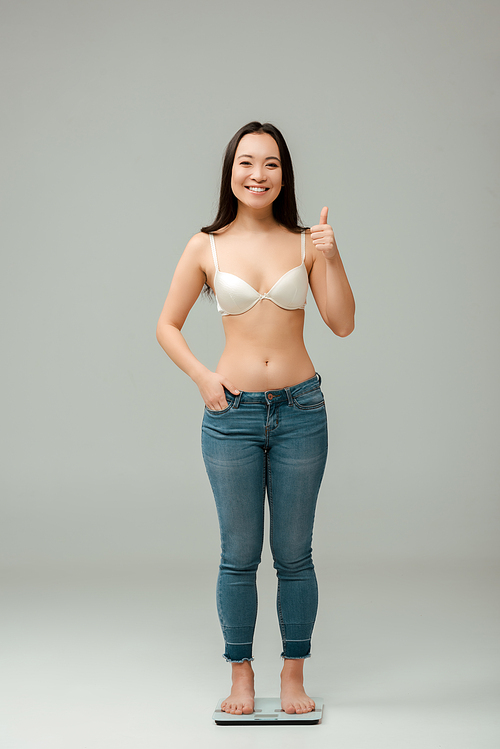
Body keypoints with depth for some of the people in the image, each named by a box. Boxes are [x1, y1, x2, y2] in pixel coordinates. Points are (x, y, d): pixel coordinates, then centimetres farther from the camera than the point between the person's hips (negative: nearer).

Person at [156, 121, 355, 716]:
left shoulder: (305, 243, 3)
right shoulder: (207, 247, 1)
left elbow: (342, 324, 0)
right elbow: (167, 325, 9)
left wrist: (331, 259, -11)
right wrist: (203, 378, -4)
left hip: (300, 409, 1)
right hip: (233, 413, 0)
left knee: (294, 555, 8)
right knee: (239, 556, 7)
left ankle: (294, 676, 23)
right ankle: (241, 675, 23)